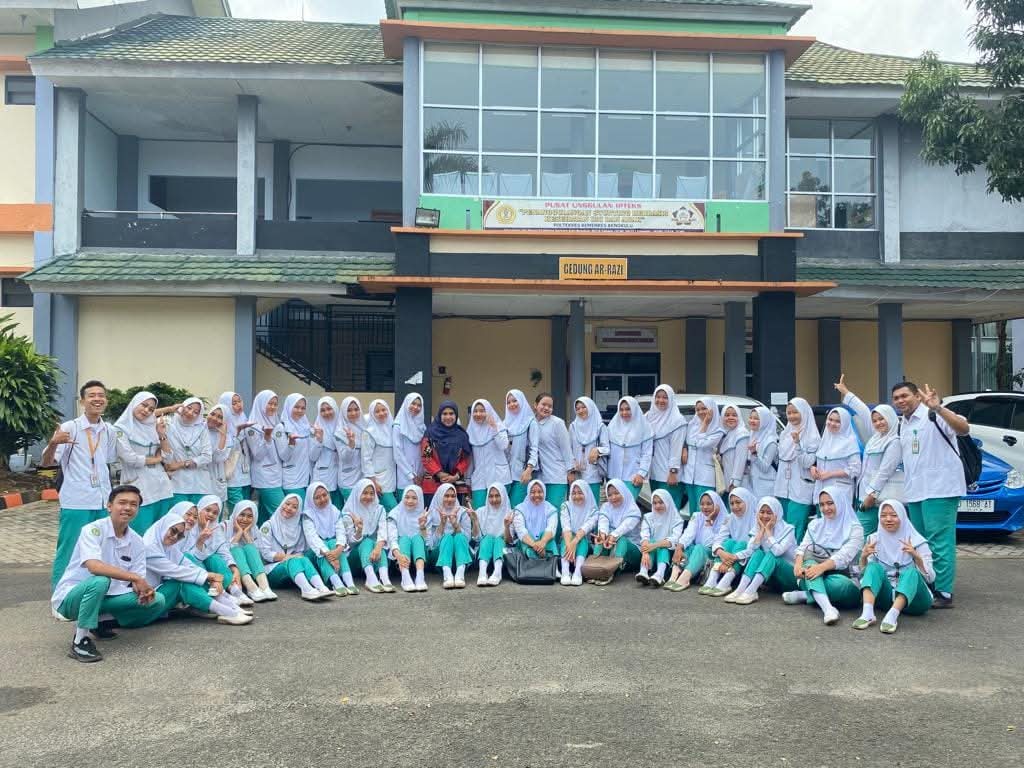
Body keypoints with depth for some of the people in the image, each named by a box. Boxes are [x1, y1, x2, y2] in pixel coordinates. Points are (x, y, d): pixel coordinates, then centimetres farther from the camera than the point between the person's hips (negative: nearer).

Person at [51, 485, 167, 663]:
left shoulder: (137, 542, 0)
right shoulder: (93, 530, -19)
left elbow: (137, 580, -1)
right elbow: (93, 566, -34)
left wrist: (143, 590, -25)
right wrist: (135, 578, -35)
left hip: (105, 597, 6)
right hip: (71, 596, -6)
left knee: (157, 601, -10)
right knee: (99, 581, -38)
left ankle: (97, 625, 9)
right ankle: (80, 641, -20)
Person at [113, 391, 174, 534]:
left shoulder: (152, 427, 14)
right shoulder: (121, 429, -2)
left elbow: (167, 455, 11)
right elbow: (130, 458, -13)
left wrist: (162, 435, -1)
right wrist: (155, 459, 0)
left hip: (161, 486, 6)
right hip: (139, 489, -6)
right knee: (142, 535, -6)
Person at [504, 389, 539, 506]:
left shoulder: (530, 422, -2)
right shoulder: (506, 422, 14)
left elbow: (534, 447, -8)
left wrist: (529, 469, -18)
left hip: (522, 473, -5)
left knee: (516, 507, -10)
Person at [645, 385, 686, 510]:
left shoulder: (677, 420, -7)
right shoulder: (650, 417, 10)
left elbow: (676, 447, -12)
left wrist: (673, 471, -16)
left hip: (670, 475, -6)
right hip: (654, 473, 6)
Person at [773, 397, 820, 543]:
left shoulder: (812, 436, -6)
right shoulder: (785, 433, 12)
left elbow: (808, 463, -15)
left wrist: (797, 443, -25)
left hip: (801, 491, -6)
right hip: (783, 488, 6)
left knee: (795, 531, -7)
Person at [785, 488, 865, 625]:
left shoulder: (854, 528, -1)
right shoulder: (815, 524, 13)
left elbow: (844, 556, -17)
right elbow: (803, 548, -1)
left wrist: (822, 567, -34)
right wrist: (798, 564, -24)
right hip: (813, 577, 3)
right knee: (808, 555, -29)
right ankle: (827, 607, -45)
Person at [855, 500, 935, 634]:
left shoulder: (917, 542, 1)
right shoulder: (874, 539, 8)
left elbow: (930, 578, -6)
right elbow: (864, 574, 6)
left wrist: (916, 556, -22)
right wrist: (863, 558, -14)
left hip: (912, 597, -2)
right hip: (885, 596, 2)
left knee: (911, 571, -31)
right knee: (874, 567, -23)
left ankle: (893, 615, -51)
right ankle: (867, 613, -44)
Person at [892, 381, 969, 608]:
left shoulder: (932, 415, -11)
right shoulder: (904, 423, 15)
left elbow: (963, 429, -28)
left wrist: (938, 409, -40)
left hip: (939, 489, -9)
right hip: (914, 492, 9)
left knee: (940, 542, -8)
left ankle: (944, 593, -4)